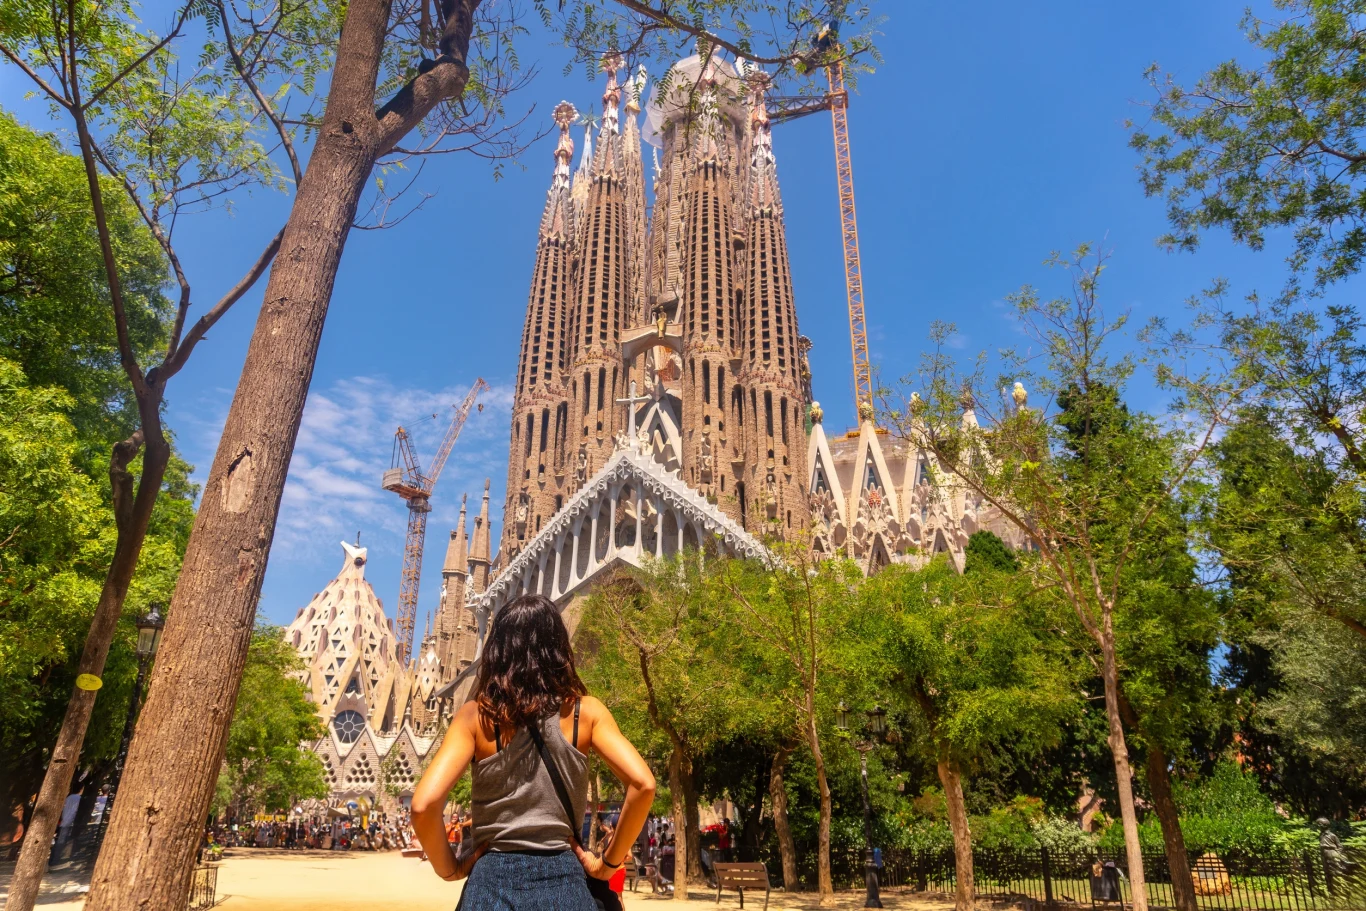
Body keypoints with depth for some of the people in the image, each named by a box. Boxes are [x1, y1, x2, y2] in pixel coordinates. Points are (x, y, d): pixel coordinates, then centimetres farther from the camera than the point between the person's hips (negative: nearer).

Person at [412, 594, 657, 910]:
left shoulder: (477, 715, -6)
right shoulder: (584, 711, -4)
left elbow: (424, 804, -16)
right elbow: (642, 784, -14)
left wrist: (449, 869, 1)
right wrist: (608, 862, -2)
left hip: (493, 882, -1)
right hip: (562, 882, 1)